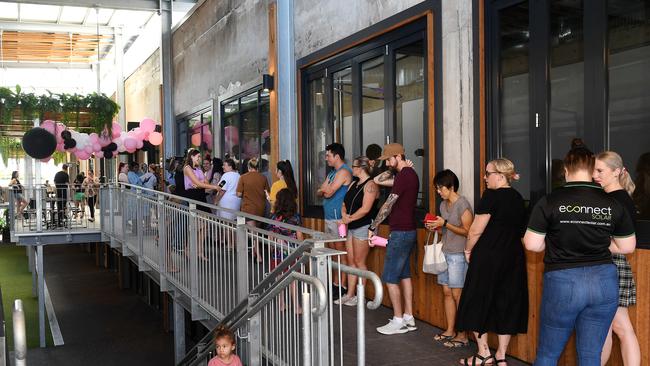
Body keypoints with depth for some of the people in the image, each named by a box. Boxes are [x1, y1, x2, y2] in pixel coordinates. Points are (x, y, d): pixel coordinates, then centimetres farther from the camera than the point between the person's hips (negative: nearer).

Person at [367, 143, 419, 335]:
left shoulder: (403, 176, -18)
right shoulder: (410, 173, 13)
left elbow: (387, 206, -18)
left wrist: (373, 227, -13)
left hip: (400, 232, -10)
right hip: (409, 231, 10)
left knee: (390, 278, -3)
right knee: (404, 274, 14)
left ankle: (398, 321, 2)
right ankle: (408, 317, 20)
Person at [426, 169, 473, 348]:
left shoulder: (462, 204, -12)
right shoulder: (443, 204, 13)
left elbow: (467, 231, -16)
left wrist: (444, 224, -19)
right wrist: (435, 227, 3)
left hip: (458, 255, -8)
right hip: (445, 253, 8)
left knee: (457, 294, -5)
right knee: (447, 293, 10)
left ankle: (462, 335, 2)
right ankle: (450, 330, 18)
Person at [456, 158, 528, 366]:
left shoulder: (492, 195, -14)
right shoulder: (518, 199, 8)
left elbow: (476, 230, -16)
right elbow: (520, 229, 16)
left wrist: (468, 249, -2)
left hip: (488, 257, -7)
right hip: (514, 257, 7)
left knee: (478, 302, 7)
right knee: (507, 303, 11)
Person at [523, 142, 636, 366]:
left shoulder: (550, 202, -8)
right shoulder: (612, 204, 1)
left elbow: (532, 244, -6)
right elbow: (627, 247, 10)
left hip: (562, 281, -3)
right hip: (604, 281, 3)